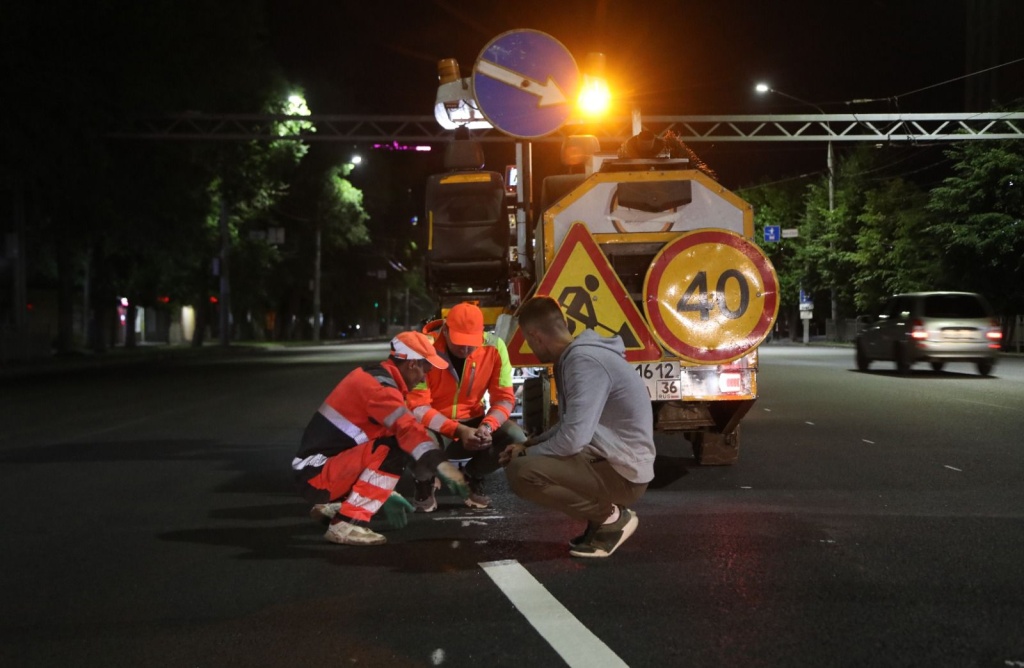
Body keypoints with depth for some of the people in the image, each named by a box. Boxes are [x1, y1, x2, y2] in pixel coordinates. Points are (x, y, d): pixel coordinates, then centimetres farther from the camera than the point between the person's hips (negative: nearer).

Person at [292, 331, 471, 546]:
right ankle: (346, 524, -21)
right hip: (317, 474, -10)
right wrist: (443, 466, -33)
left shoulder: (372, 376, 15)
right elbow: (408, 429, -29)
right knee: (392, 451, -25)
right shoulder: (379, 383, -15)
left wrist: (386, 493, 21)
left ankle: (331, 505, 15)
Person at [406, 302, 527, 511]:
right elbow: (417, 406, -23)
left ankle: (474, 477, 9)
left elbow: (504, 398, -9)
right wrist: (459, 431, -33)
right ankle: (424, 484, 0)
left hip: (473, 423, 3)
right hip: (434, 426, -3)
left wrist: (487, 426, -30)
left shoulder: (494, 347, -14)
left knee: (516, 439, -23)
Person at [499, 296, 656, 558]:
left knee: (521, 473, -24)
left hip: (622, 473, -10)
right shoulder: (575, 356, 11)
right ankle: (607, 513, 11)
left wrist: (526, 454, -10)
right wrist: (528, 446, 9)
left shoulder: (584, 362, -21)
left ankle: (611, 517, -8)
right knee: (523, 461, 18)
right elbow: (571, 426, 21)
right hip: (609, 460, 10)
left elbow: (573, 439, -27)